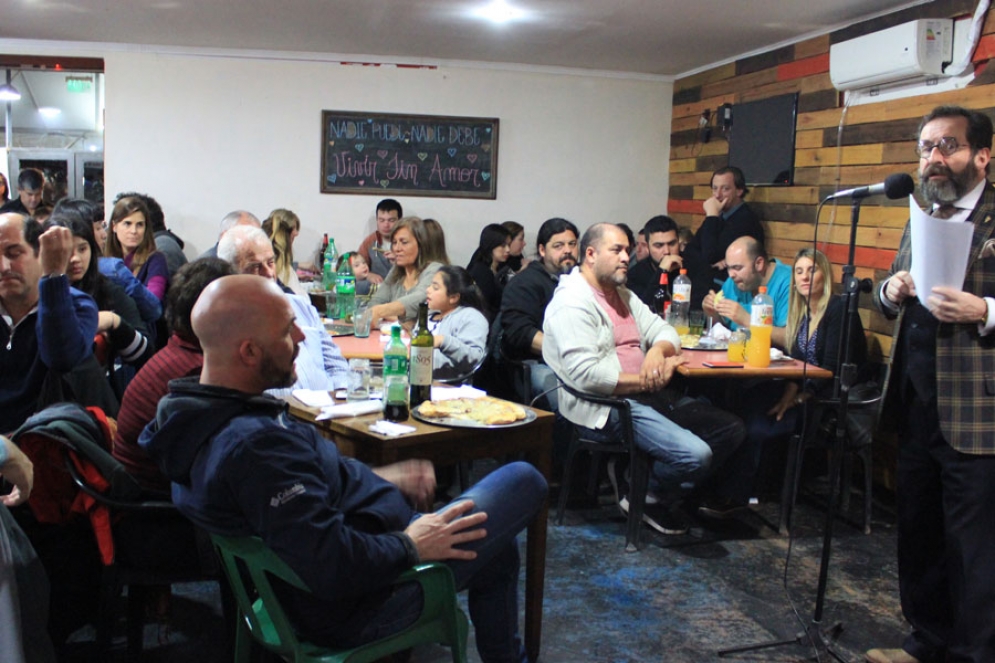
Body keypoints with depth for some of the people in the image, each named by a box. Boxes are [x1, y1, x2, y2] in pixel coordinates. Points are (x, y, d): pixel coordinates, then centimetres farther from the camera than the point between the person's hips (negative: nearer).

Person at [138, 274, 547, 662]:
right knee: (523, 481, 0)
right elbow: (334, 568, -34)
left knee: (497, 550, 25)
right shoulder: (253, 445, -33)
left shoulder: (204, 415, 0)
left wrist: (379, 479, 10)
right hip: (356, 609, -10)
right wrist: (410, 545, -18)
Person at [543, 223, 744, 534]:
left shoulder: (622, 294, 20)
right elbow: (586, 374, -22)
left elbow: (663, 330, 18)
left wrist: (658, 350, -8)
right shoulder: (572, 302, -12)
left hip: (648, 395, 10)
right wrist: (647, 381, -15)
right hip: (606, 407, -10)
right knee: (695, 454, -25)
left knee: (730, 429, 2)